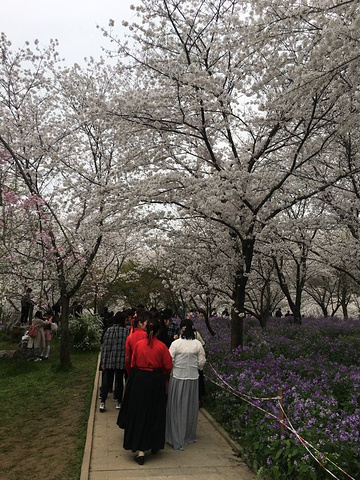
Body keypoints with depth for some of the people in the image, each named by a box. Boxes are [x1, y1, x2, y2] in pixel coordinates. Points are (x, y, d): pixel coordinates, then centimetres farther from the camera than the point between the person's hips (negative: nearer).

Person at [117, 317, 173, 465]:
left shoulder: (138, 344, -6)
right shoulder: (162, 346, -12)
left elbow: (133, 364, 4)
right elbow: (168, 367, -7)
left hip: (139, 380, 1)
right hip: (156, 381, -1)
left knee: (139, 414, 8)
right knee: (155, 414, 16)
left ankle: (141, 450, 3)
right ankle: (155, 445, 30)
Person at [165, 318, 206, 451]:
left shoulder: (176, 343, -12)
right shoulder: (198, 344, -5)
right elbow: (202, 362, 1)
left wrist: (171, 369, 10)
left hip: (177, 377, -2)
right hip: (193, 378, 2)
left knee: (177, 407, 8)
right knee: (191, 406, 16)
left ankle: (177, 440, 13)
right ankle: (189, 436, 31)